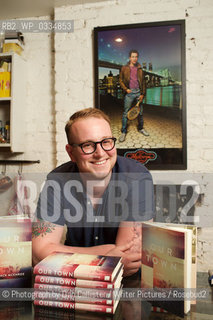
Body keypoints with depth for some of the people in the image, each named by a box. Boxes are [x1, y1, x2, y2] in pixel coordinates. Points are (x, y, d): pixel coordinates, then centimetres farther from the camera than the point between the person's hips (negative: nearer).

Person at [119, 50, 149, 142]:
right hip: (129, 93, -3)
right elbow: (121, 80, 5)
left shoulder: (140, 69, 10)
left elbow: (143, 82, 10)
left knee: (140, 112, 10)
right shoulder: (124, 68, 4)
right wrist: (126, 89, -9)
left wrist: (143, 94, 1)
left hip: (138, 92, 3)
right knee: (125, 113, -4)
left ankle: (141, 128, 26)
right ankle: (123, 132, 1)